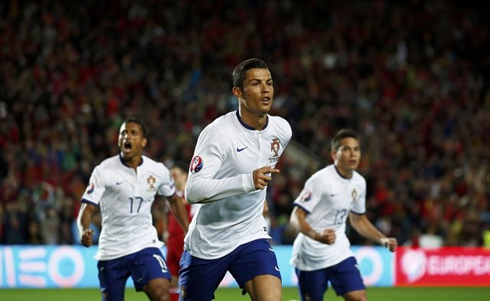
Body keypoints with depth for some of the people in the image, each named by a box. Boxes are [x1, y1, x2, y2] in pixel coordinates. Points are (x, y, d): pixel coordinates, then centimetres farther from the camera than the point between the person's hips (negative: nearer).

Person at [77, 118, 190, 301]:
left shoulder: (158, 171, 0)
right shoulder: (104, 171, -9)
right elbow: (87, 208, -14)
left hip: (145, 244, 1)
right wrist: (84, 232, -34)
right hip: (111, 250, -1)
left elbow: (173, 200, 18)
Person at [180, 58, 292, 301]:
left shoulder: (282, 130, -1)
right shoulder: (217, 133, -20)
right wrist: (247, 181, -40)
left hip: (251, 235, 3)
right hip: (207, 242, -3)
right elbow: (192, 191, -31)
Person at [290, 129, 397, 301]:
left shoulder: (359, 183, 4)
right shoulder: (320, 180, -17)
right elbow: (296, 217, -20)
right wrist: (316, 235, -39)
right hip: (310, 255, -5)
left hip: (340, 253, 5)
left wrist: (383, 240, 6)